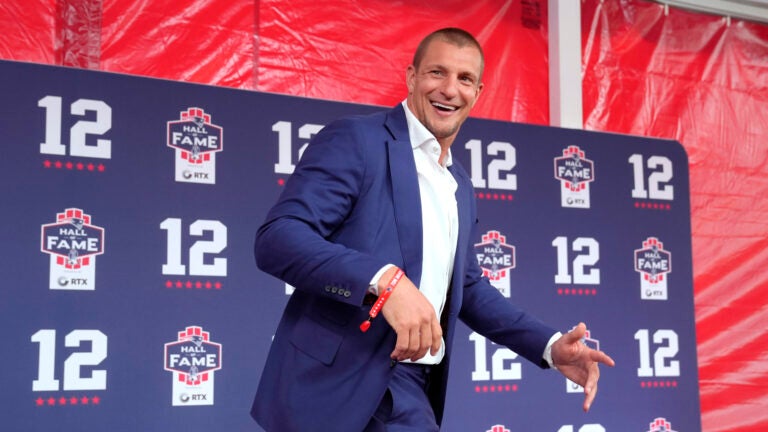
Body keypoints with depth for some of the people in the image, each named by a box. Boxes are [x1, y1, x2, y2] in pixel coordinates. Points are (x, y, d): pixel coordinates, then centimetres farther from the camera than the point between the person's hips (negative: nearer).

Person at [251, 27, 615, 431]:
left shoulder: (460, 186, 17)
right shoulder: (354, 140, -6)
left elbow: (466, 287, 24)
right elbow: (276, 236, -17)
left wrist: (550, 345, 13)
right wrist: (385, 280, -28)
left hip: (412, 384, 7)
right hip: (337, 382, -7)